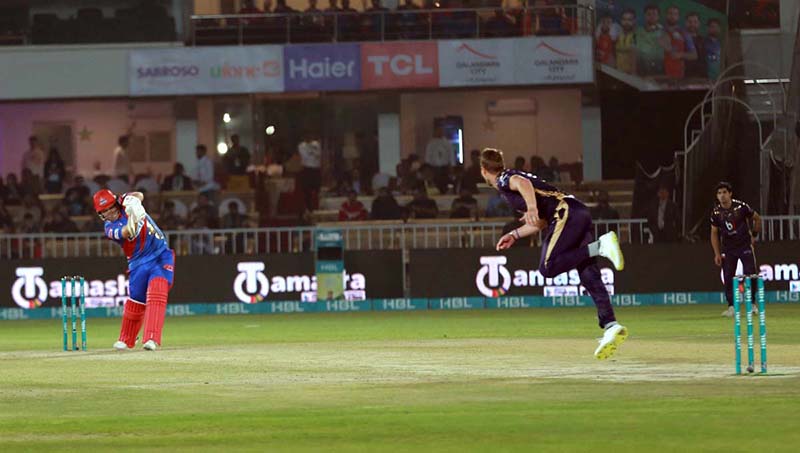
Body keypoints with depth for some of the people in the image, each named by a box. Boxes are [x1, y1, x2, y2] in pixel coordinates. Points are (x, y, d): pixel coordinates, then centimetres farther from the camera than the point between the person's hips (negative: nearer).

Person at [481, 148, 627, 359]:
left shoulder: (504, 180, 5)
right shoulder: (513, 179, 32)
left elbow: (523, 183, -21)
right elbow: (542, 222, 33)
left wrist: (532, 208, -36)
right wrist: (515, 235, 36)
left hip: (566, 212, -9)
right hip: (581, 215, 9)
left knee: (548, 267, -18)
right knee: (589, 277, -2)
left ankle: (600, 246, -25)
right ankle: (610, 325, -14)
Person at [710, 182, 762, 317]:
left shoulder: (741, 207, -13)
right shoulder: (716, 212, -5)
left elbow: (757, 219, 4)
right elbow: (714, 233, 5)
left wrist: (754, 235, 5)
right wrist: (717, 254, 0)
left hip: (745, 245, -2)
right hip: (728, 248, 2)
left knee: (750, 274, -10)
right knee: (728, 277, -4)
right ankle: (731, 306, 3)